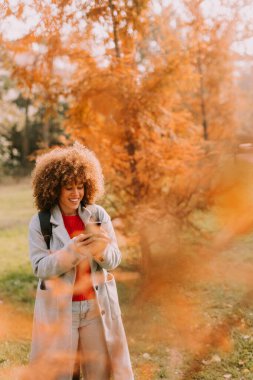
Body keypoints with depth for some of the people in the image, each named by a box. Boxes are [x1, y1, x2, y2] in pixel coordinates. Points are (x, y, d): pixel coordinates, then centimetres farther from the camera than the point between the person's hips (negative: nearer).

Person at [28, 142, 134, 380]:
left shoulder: (98, 215, -2)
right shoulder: (39, 222, -7)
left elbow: (114, 260, -4)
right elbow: (39, 267, -13)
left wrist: (102, 250, -27)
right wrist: (72, 250, -28)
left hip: (97, 306, 2)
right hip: (59, 309, -2)